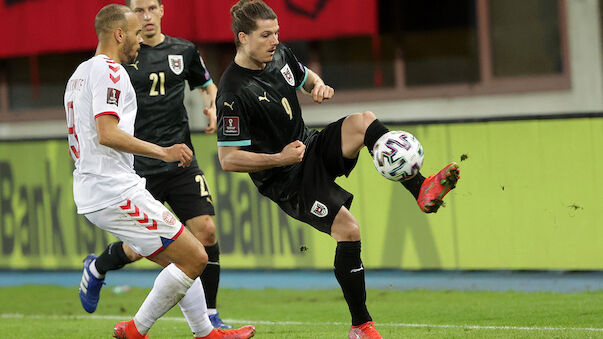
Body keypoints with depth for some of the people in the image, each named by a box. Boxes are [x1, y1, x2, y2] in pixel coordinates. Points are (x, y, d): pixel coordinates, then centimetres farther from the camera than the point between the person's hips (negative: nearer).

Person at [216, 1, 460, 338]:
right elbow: (228, 159, -20)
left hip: (312, 148, 7)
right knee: (348, 230, -17)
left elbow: (307, 78, 23)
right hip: (286, 181, -7)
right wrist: (280, 158, -25)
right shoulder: (234, 93, -22)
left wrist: (320, 87, -2)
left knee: (364, 121, -21)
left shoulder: (280, 54, 1)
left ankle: (422, 189, -22)